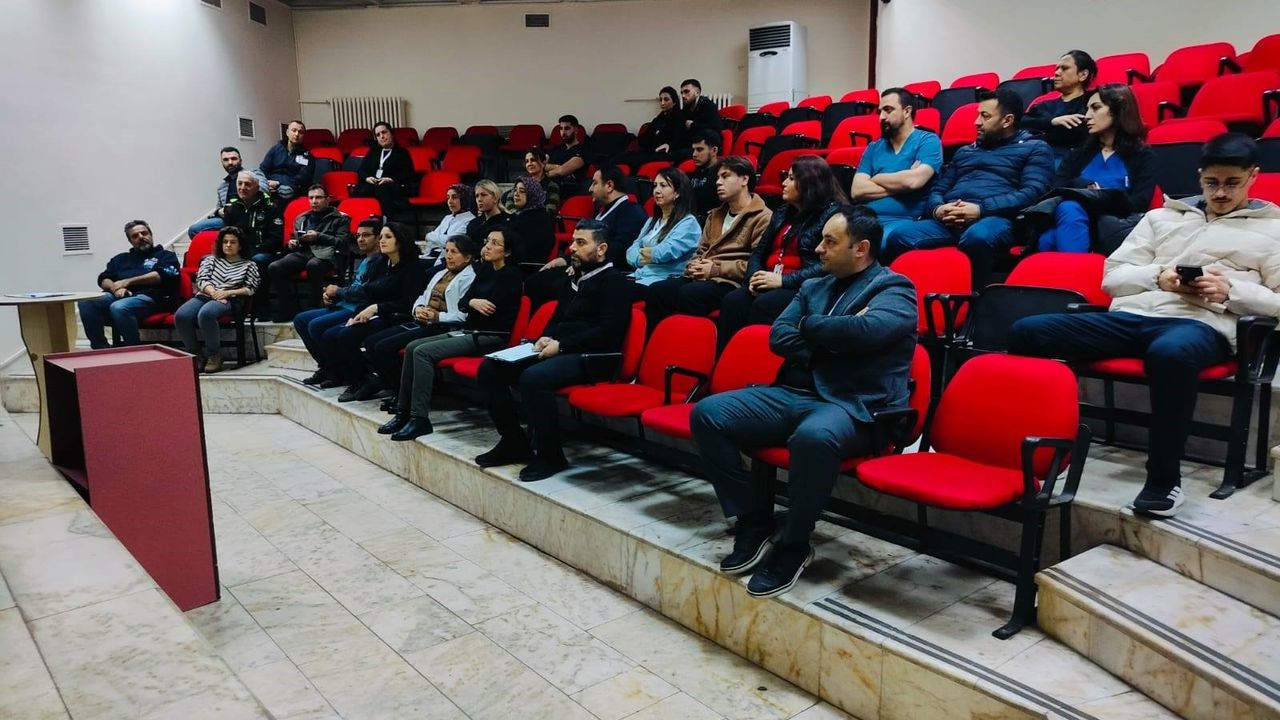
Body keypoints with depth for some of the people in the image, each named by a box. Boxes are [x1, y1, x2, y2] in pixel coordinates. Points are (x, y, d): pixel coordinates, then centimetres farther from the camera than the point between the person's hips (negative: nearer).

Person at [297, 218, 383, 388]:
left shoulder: (380, 261, -12)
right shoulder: (363, 261, 21)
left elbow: (366, 291, -20)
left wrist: (338, 292, -7)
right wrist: (330, 295, 4)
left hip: (360, 310, -11)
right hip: (344, 307, 11)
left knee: (316, 325, -25)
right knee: (300, 320, 8)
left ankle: (336, 372, -9)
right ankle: (325, 366, 9)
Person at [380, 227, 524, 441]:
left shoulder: (512, 275, -8)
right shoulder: (485, 270, 16)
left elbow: (491, 306, -17)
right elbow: (463, 301, 10)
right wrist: (473, 302, -13)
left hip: (490, 337, -9)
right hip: (469, 331, 9)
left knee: (423, 352, -21)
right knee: (412, 347, -2)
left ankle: (420, 418, -19)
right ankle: (403, 412, 0)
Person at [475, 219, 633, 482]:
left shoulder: (614, 281, -4)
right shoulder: (577, 278, 22)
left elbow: (608, 331, -16)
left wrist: (561, 345, -17)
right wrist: (546, 337, 4)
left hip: (592, 357, -9)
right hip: (560, 350, 9)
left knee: (533, 377, -36)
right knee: (490, 368, -4)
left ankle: (550, 456, -19)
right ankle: (513, 442, 4)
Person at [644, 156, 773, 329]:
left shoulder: (763, 217, 0)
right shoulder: (715, 215, 28)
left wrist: (716, 269, -12)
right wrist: (694, 266, 4)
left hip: (730, 283, -7)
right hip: (701, 277, 7)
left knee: (688, 294, -34)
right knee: (656, 290, -18)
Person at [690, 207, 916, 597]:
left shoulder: (894, 288, 2)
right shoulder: (813, 287, 22)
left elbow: (866, 330, -20)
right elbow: (778, 338, 8)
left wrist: (809, 328, -3)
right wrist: (834, 336, -6)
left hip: (854, 406, -7)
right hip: (795, 393, 7)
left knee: (813, 436, -41)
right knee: (706, 414, -11)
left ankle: (794, 544, -17)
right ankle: (754, 522, -3)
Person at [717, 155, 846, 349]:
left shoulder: (832, 214, -2)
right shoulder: (782, 213, 23)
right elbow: (758, 252, 21)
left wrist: (783, 280, -19)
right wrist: (754, 276, -2)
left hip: (804, 288, -6)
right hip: (769, 284, 6)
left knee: (764, 305, -34)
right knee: (733, 300, -22)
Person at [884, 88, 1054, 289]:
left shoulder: (1034, 148, 16)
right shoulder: (964, 151, 32)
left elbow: (1032, 192, -1)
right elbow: (938, 189, 23)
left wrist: (981, 209, -15)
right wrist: (938, 209, -3)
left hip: (994, 218, -4)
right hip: (947, 221, 4)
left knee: (977, 237, -42)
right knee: (899, 236, -27)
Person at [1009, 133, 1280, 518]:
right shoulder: (1161, 216, 27)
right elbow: (1112, 277, 18)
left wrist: (1230, 291, -7)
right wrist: (1157, 276, -1)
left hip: (1204, 324, -3)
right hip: (1131, 315, 4)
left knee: (1170, 352, -43)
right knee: (1027, 331, -20)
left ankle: (1164, 480, -29)